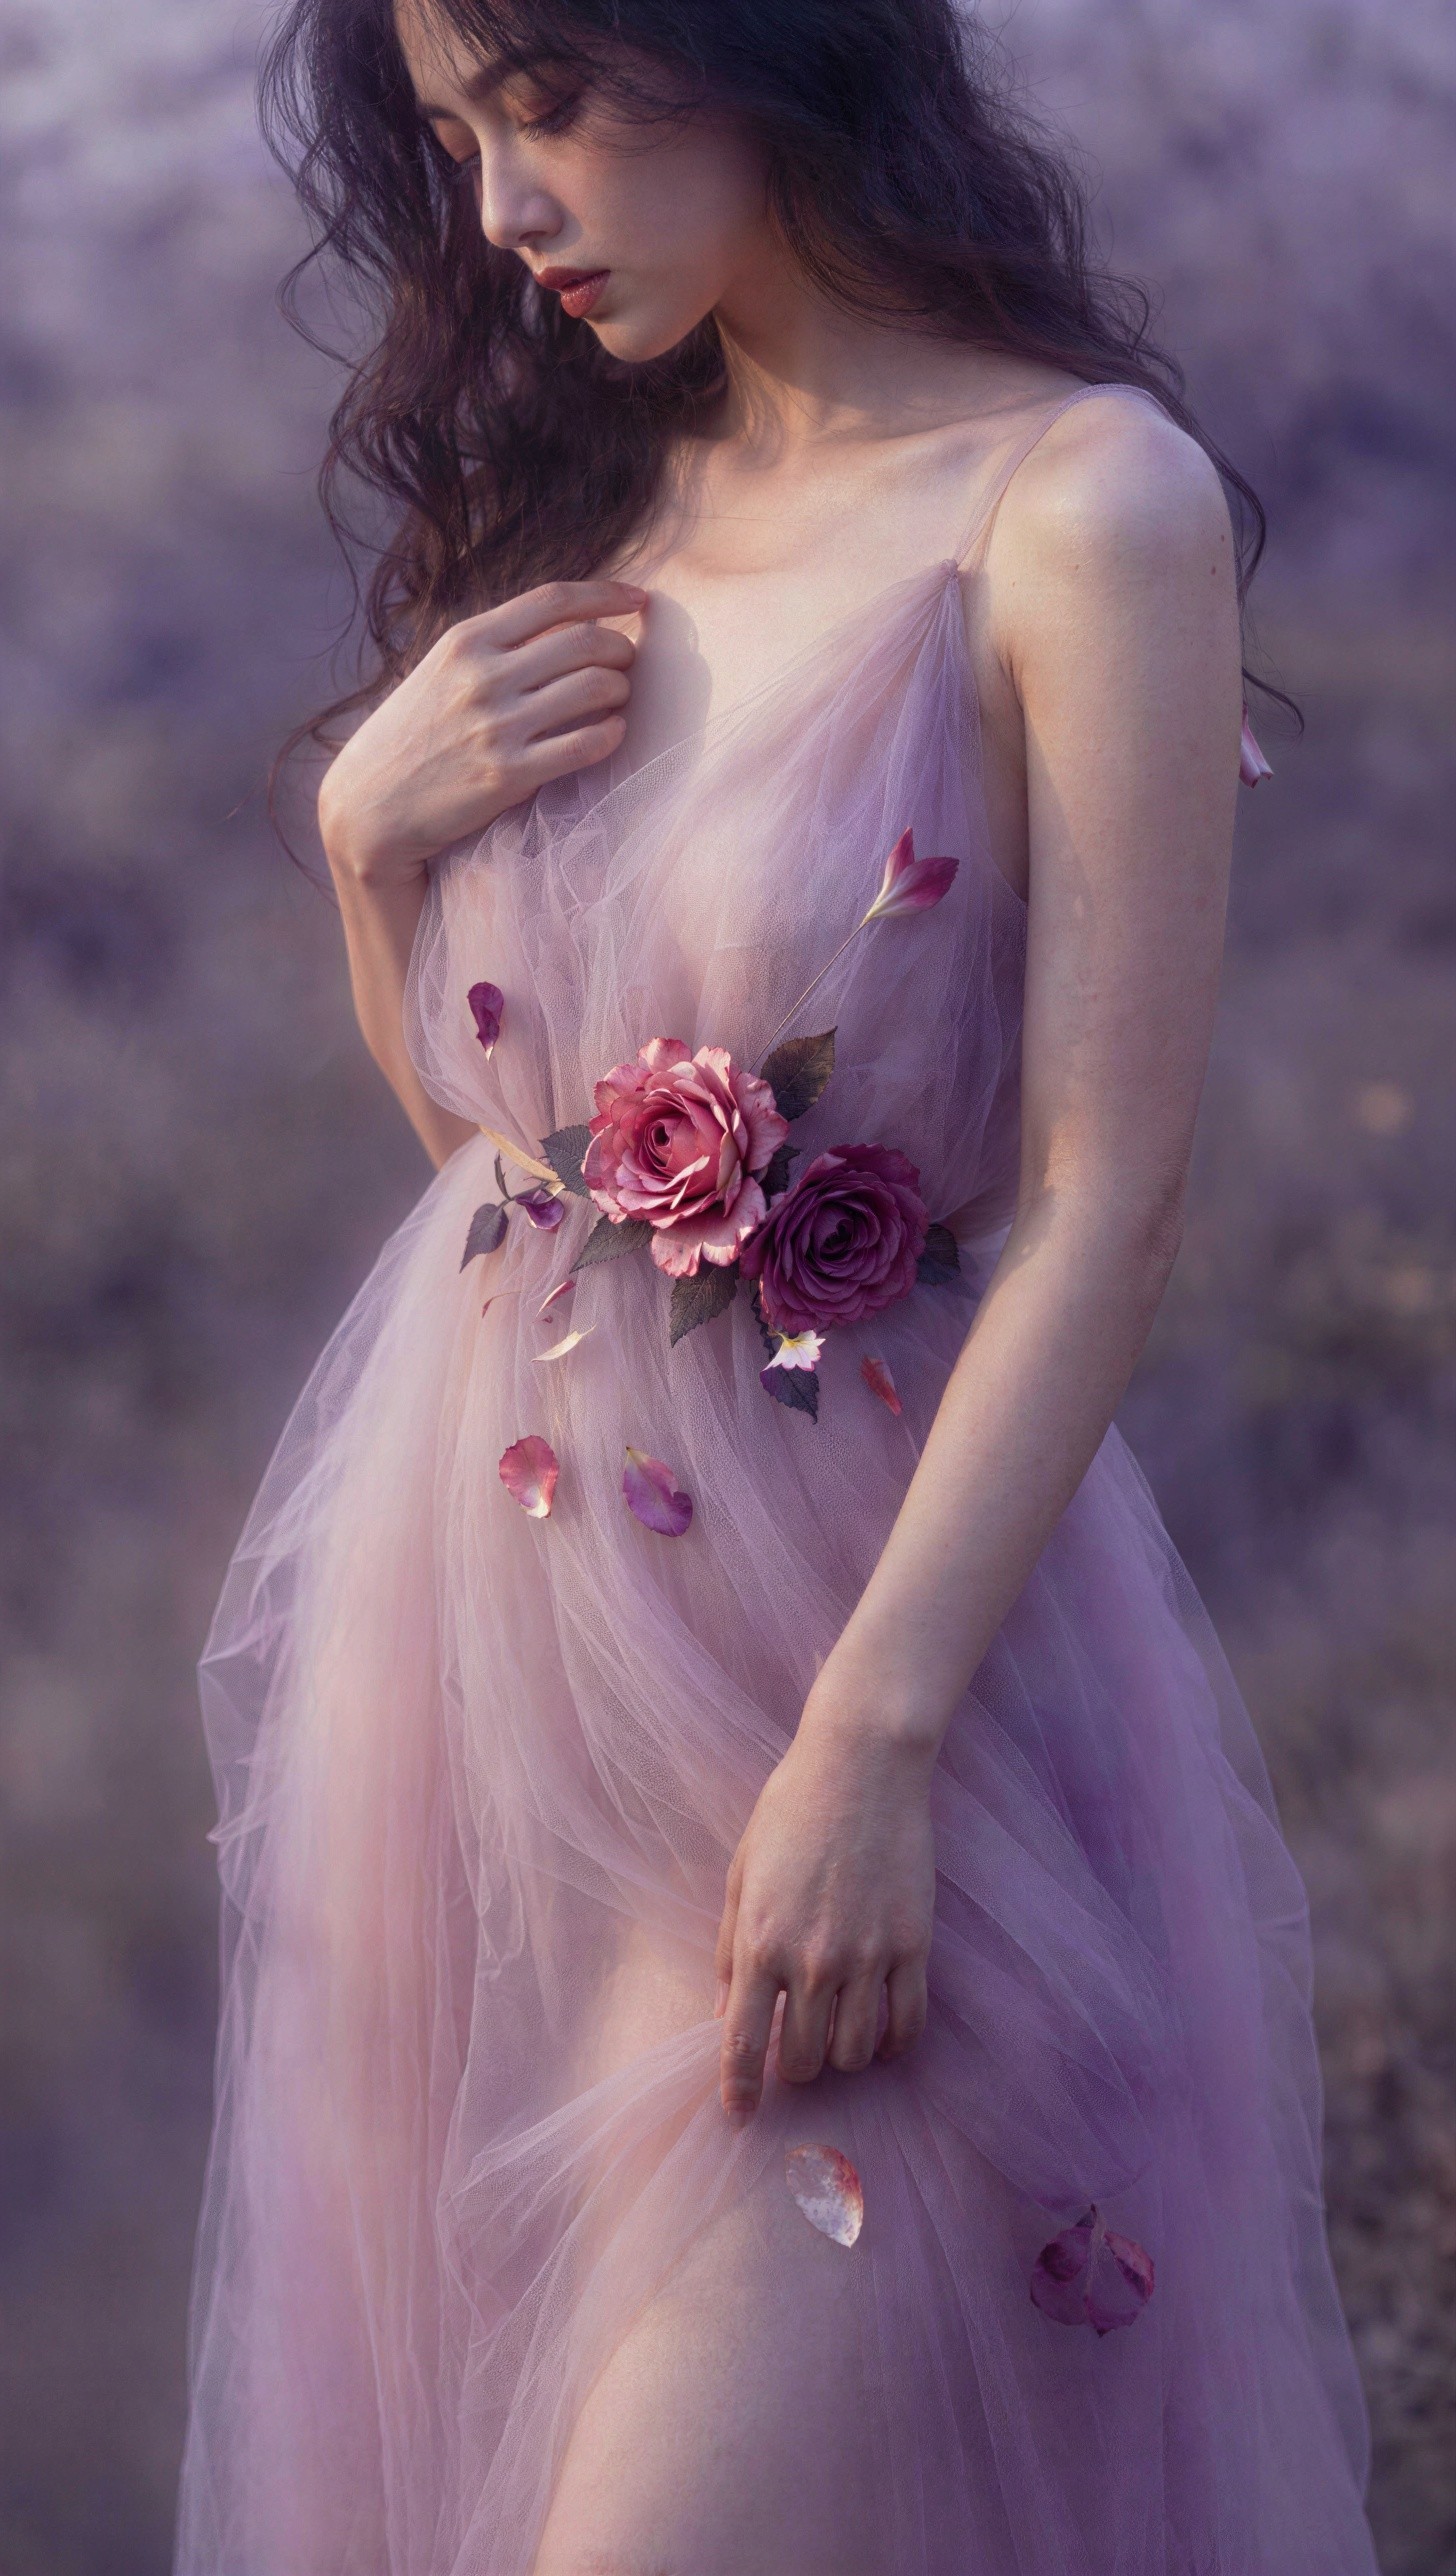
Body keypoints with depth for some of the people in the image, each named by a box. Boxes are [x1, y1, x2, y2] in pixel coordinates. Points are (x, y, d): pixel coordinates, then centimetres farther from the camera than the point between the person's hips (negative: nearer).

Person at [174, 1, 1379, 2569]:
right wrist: (372, 829, -5)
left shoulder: (1079, 506, -14)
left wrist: (872, 1741, -20)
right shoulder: (591, 483, 7)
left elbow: (1105, 1202, -16)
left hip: (856, 1589, -6)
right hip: (473, 1588, 6)